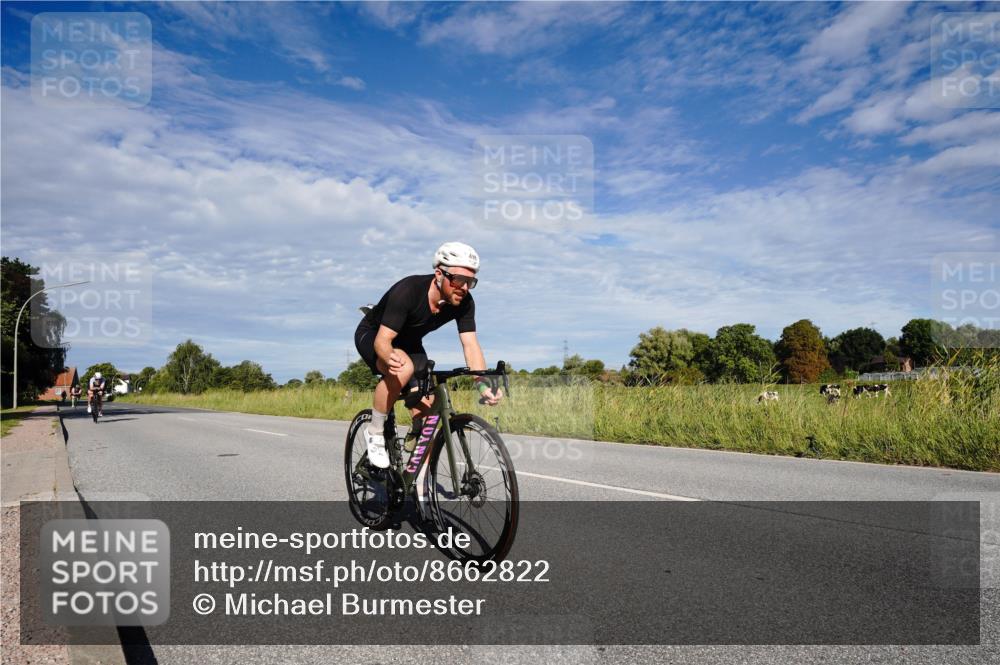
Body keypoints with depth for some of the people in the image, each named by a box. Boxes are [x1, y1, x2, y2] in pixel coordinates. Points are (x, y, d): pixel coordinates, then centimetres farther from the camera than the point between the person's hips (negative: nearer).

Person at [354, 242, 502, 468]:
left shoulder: (464, 303, -22)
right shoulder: (408, 290, -37)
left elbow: (471, 345, -26)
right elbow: (382, 340, -38)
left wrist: (484, 385, -42)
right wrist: (390, 359, -61)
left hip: (410, 343, 5)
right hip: (372, 336, -5)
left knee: (425, 413, -7)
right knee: (403, 368, -37)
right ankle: (374, 432, -16)